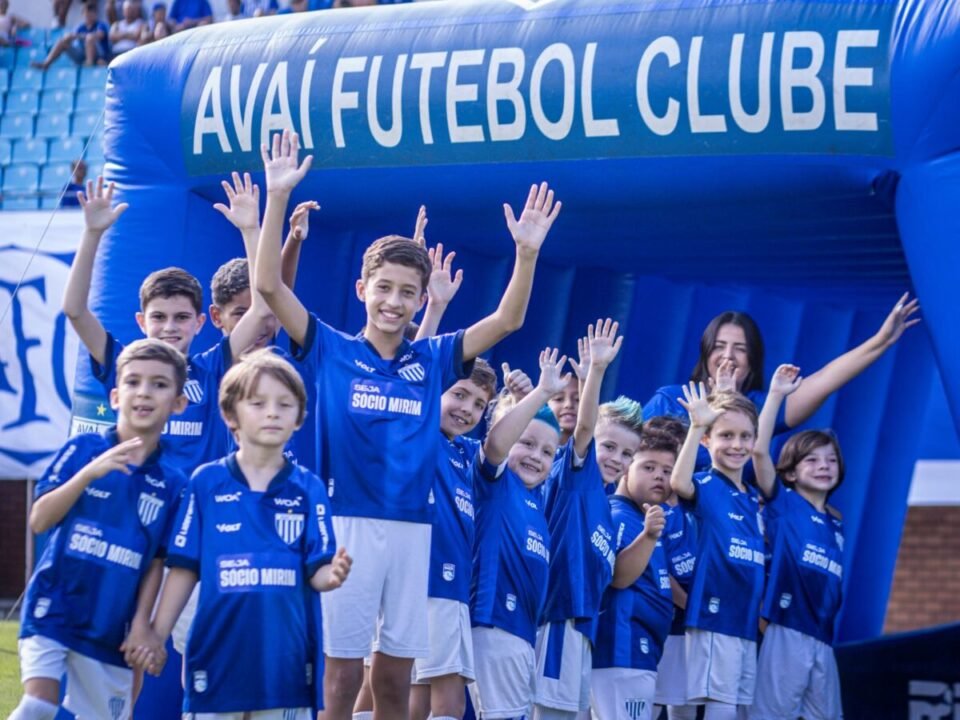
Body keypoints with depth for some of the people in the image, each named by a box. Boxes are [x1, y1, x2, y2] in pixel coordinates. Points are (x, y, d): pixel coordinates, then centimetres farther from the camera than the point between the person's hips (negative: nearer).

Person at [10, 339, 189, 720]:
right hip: (54, 609, -3)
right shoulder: (83, 450, -3)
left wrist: (141, 622, -3)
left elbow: (156, 563, 5)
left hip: (111, 628, 3)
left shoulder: (172, 483, 1)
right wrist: (89, 473, -21)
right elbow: (39, 520, -10)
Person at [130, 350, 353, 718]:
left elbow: (316, 573, -1)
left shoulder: (308, 489, 2)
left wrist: (331, 576, -24)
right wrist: (157, 635, 0)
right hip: (218, 655, 0)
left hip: (283, 656, 0)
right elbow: (184, 568, 4)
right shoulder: (206, 483, 1)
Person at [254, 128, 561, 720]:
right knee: (342, 672, -2)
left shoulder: (432, 361, 8)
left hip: (412, 527, 3)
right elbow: (268, 286, -8)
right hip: (347, 522, -3)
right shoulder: (332, 351, 1)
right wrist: (279, 198, -16)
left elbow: (508, 320, 5)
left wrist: (528, 252, -9)